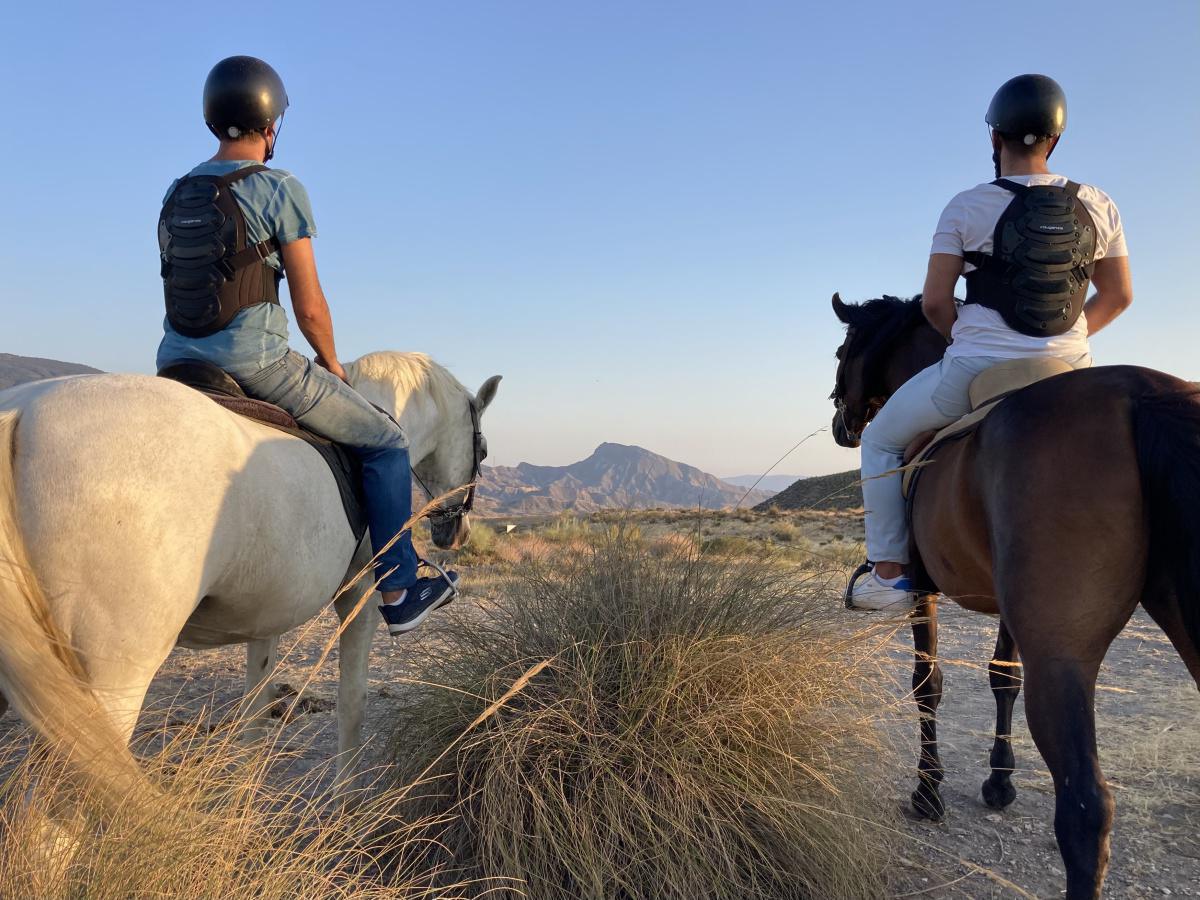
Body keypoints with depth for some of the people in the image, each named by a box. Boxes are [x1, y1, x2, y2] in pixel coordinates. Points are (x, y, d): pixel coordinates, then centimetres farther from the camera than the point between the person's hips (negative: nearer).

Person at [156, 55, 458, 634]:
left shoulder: (176, 194, 13)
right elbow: (309, 307, -9)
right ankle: (398, 594, 10)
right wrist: (332, 364, 9)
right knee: (385, 442, 8)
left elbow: (182, 287, 18)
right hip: (256, 363, -7)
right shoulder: (281, 189, -7)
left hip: (177, 364, 7)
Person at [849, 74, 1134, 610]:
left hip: (978, 367, -4)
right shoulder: (1099, 207, 4)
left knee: (882, 441, 17)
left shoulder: (965, 208, -7)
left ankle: (889, 574, 11)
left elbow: (934, 303, -8)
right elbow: (1118, 296, 8)